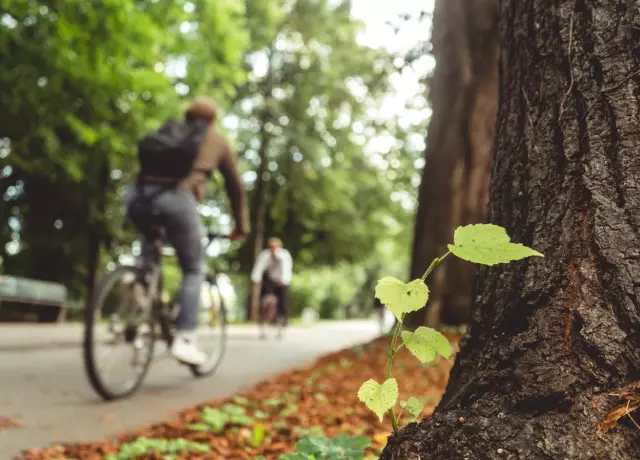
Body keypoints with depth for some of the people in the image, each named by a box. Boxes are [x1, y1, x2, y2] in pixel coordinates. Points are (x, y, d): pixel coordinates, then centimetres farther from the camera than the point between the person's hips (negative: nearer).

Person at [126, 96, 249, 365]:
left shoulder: (166, 132, 33)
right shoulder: (217, 140, 23)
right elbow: (235, 187, 28)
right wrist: (241, 226, 39)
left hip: (138, 195, 4)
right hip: (177, 199, -4)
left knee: (150, 240, 36)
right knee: (193, 270, 14)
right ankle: (184, 339, 4)